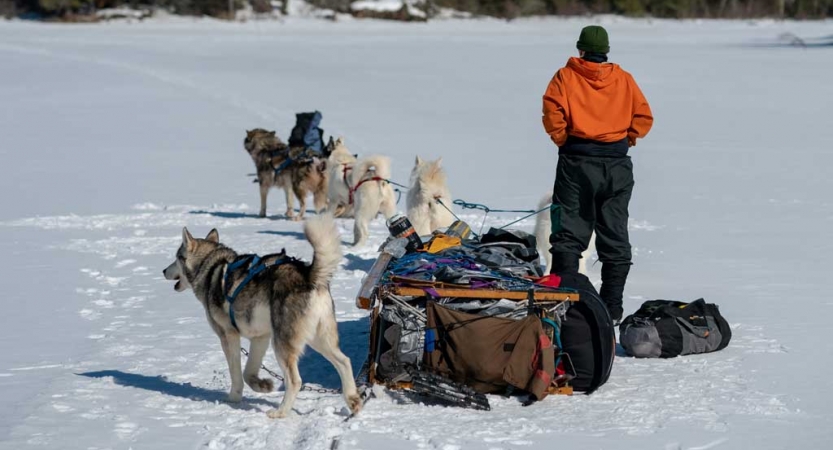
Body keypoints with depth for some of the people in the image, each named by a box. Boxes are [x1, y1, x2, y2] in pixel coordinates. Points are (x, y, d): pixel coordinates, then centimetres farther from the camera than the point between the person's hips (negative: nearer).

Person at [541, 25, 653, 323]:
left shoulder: (566, 77, -1)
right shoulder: (623, 79, 7)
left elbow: (552, 113, -12)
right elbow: (643, 116, 2)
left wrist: (563, 141, 1)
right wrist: (626, 140, 11)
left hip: (577, 162, -2)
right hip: (617, 164, 2)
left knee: (569, 235, 2)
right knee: (615, 237, 9)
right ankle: (612, 310, 9)